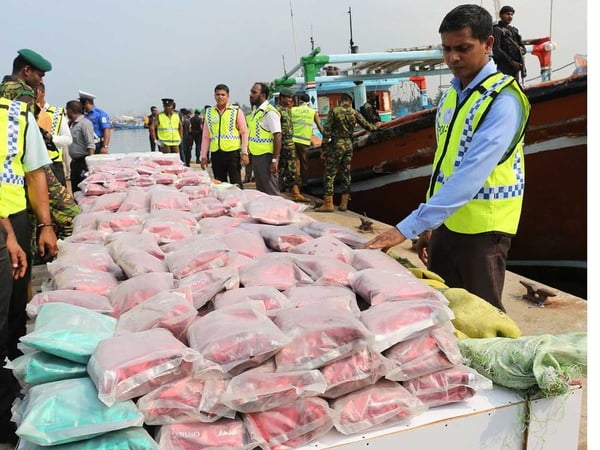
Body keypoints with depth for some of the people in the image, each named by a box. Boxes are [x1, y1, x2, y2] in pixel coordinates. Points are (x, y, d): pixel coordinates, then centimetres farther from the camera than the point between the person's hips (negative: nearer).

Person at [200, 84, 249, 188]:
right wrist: (203, 156, 10)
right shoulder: (209, 112, 11)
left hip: (233, 152, -3)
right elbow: (205, 136, 13)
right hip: (216, 154, 3)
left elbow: (244, 133, 0)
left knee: (236, 185, -2)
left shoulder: (236, 111, 2)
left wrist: (244, 153, -7)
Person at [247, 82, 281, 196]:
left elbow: (277, 137, -18)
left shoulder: (270, 112, -13)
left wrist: (275, 160, -22)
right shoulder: (254, 111, 13)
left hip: (266, 157, -9)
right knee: (260, 191, 16)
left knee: (271, 192, -3)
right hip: (256, 156, 9)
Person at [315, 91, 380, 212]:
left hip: (336, 145, -4)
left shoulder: (334, 111, -4)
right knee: (346, 173, 11)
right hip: (349, 145, 4)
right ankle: (344, 203, 13)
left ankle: (328, 204, -5)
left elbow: (327, 130, -7)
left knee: (329, 174, -1)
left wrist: (325, 148, -3)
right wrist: (376, 126, 33)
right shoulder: (354, 113, 4)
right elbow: (367, 126, 11)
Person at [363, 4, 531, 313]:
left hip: (481, 228, -7)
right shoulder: (451, 95, 9)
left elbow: (472, 172, -27)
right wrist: (427, 224, 14)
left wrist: (408, 227, -32)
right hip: (445, 222, 7)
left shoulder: (503, 99, -16)